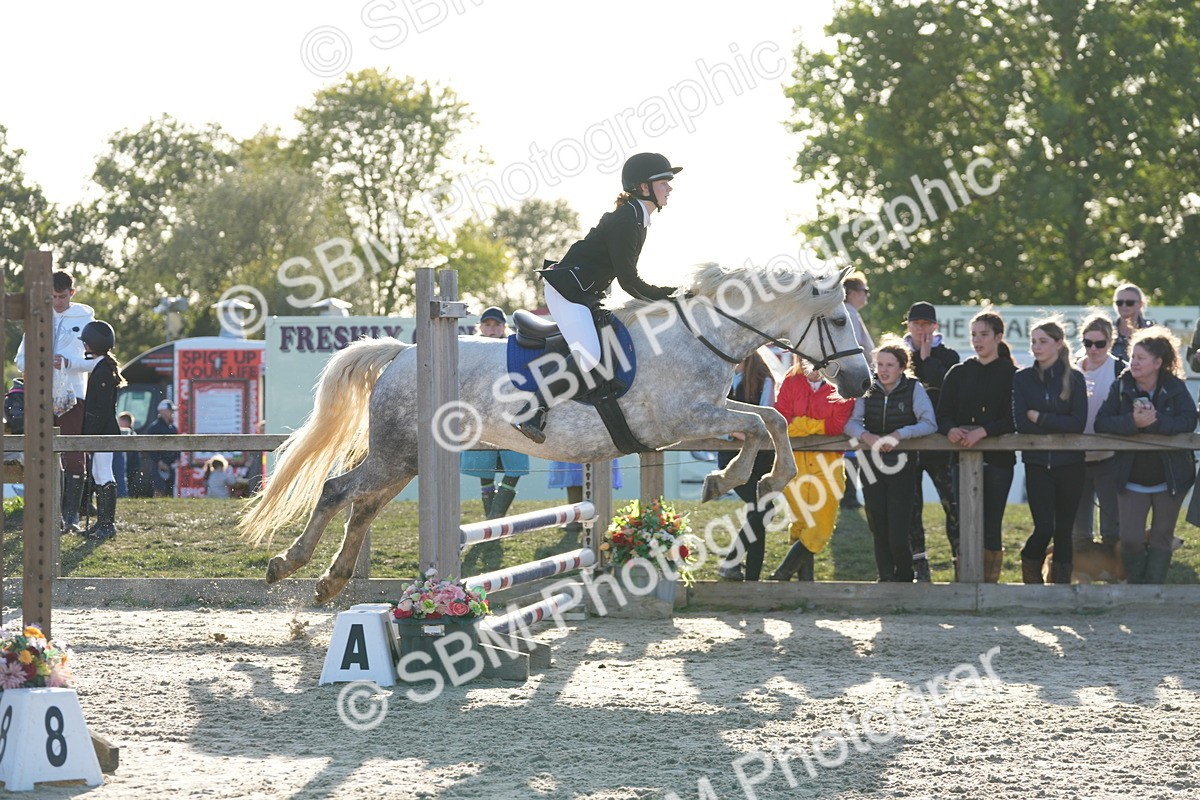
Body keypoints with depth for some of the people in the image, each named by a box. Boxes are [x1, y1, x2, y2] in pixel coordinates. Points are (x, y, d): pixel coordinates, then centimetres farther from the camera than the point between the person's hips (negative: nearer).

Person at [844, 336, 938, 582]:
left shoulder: (913, 389, -2)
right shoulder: (867, 390, 4)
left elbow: (929, 424, -11)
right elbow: (850, 422, -3)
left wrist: (899, 435, -23)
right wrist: (866, 436, -23)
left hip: (902, 469, -3)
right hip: (872, 468, 3)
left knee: (898, 536, -9)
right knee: (879, 533, 5)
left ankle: (905, 579, 14)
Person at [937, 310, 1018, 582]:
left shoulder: (1011, 375, 2)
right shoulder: (958, 373, 13)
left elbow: (1012, 420, -7)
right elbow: (943, 414, 6)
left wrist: (982, 432, -21)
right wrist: (951, 430, -16)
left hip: (997, 459, -3)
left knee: (990, 529, -2)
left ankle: (989, 585, 3)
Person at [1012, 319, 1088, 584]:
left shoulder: (1074, 378, 0)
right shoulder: (1022, 379, 3)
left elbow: (1078, 423, -9)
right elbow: (1021, 423, -6)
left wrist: (1040, 418, -10)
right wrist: (1058, 425, -10)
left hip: (1069, 464, 0)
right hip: (1037, 463, 0)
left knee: (1064, 529, 3)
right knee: (1044, 528, -10)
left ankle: (1061, 582, 13)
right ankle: (1030, 563, 17)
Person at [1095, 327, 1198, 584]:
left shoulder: (1176, 388, -6)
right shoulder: (1121, 387, -5)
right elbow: (1101, 423, -14)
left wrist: (1155, 421, -32)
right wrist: (1132, 422, -31)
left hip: (1170, 478, 0)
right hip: (1131, 480, 0)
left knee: (1161, 538, 7)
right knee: (1131, 540, -5)